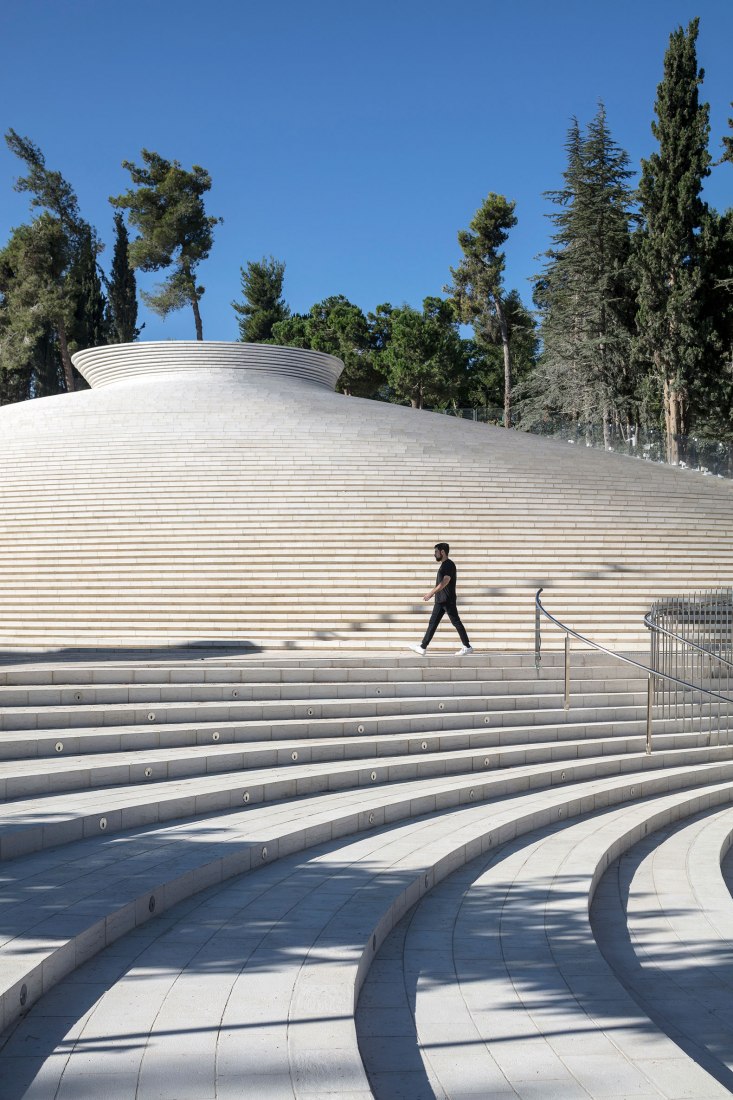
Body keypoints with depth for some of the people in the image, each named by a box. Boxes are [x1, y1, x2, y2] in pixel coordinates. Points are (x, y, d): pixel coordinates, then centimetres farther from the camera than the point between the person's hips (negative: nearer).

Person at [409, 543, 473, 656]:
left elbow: (445, 581, -23)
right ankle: (423, 648, 6)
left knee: (456, 622, -4)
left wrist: (431, 593, -24)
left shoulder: (449, 565, -13)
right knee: (432, 623, 7)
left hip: (447, 600, -10)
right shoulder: (443, 565, 17)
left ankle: (467, 647, 3)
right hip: (440, 600, 10)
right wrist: (432, 593, 21)